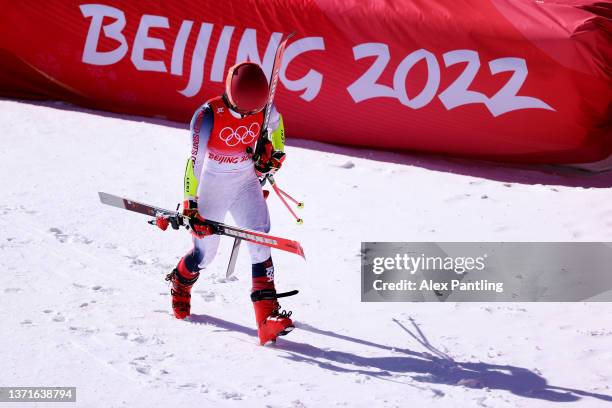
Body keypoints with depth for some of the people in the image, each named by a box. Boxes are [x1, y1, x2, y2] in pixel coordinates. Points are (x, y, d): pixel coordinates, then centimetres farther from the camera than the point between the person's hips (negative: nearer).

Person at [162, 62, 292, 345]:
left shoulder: (263, 108, -14)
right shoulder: (207, 116, -27)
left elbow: (276, 122, 12)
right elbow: (195, 161, -26)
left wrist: (275, 152, 5)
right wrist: (190, 204, -29)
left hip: (247, 183, 3)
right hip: (212, 187, -3)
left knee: (259, 242, -15)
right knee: (205, 252, 6)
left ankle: (268, 315, -18)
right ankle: (180, 283, 42)